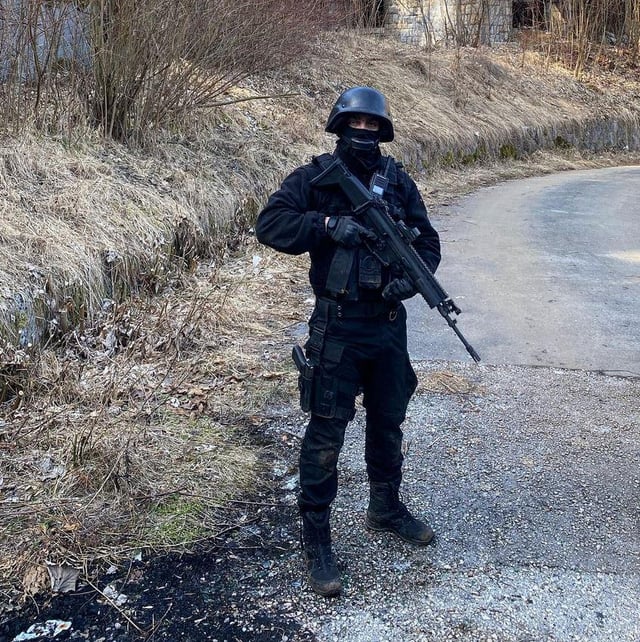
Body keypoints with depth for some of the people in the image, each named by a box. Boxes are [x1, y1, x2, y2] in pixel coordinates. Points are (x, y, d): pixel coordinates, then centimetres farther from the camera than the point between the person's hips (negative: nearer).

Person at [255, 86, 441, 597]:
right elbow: (270, 224, -14)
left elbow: (428, 241, 10)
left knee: (388, 422, 19)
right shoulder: (315, 178, -3)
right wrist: (328, 224, -25)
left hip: (389, 322, 5)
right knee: (327, 432, -1)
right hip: (337, 326, -4)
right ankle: (316, 539, 12)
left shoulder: (399, 182, 8)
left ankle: (385, 508, 41)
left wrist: (411, 278, -10)